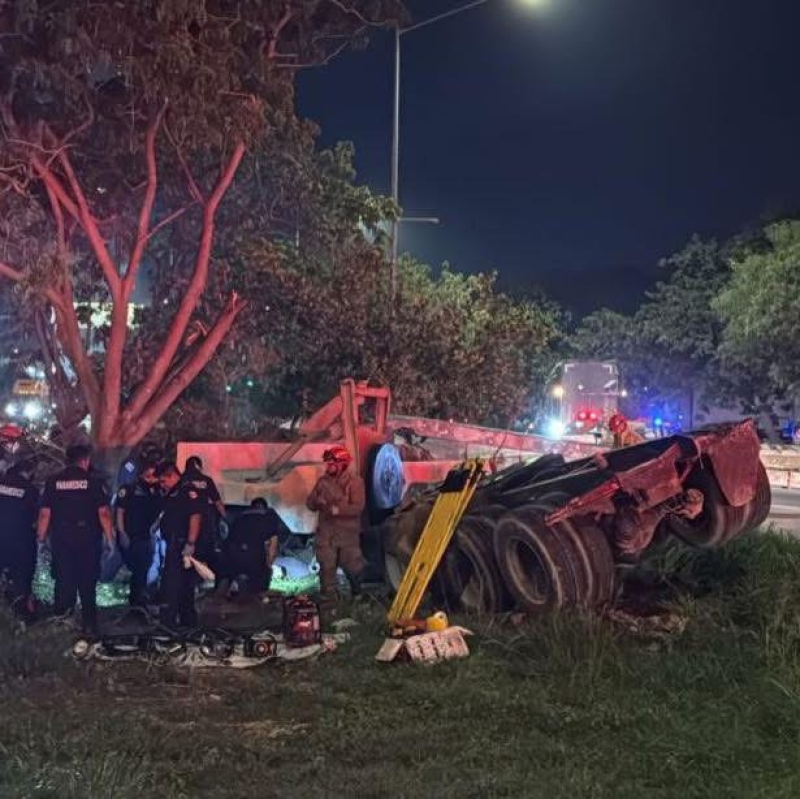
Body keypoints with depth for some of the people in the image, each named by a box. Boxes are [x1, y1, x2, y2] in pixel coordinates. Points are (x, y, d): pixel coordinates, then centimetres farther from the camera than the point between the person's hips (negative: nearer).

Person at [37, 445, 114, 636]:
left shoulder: (53, 481, 2)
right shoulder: (93, 481, -4)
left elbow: (44, 514, 0)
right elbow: (104, 513, -8)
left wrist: (41, 538, 9)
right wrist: (110, 539, -2)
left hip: (61, 538, 2)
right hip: (87, 538, -2)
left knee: (64, 581, 10)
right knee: (87, 583, 6)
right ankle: (89, 624, 9)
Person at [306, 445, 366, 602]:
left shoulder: (354, 481, -9)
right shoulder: (323, 481, 4)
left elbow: (358, 507, -18)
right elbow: (310, 503, 6)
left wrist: (338, 510, -29)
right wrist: (317, 502, -16)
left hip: (348, 531, -3)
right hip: (326, 531, 3)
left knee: (351, 565, 7)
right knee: (326, 565, 3)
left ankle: (357, 590, 34)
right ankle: (328, 594, 16)